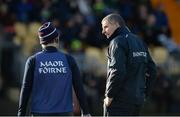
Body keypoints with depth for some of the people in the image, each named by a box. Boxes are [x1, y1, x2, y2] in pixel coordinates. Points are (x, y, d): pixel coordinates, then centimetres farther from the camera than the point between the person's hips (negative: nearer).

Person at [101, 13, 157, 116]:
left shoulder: (117, 42, -9)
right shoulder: (139, 41, 16)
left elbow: (117, 71, -21)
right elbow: (152, 70, 16)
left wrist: (109, 96, -13)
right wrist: (144, 94, 16)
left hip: (119, 102, -8)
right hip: (137, 101, 8)